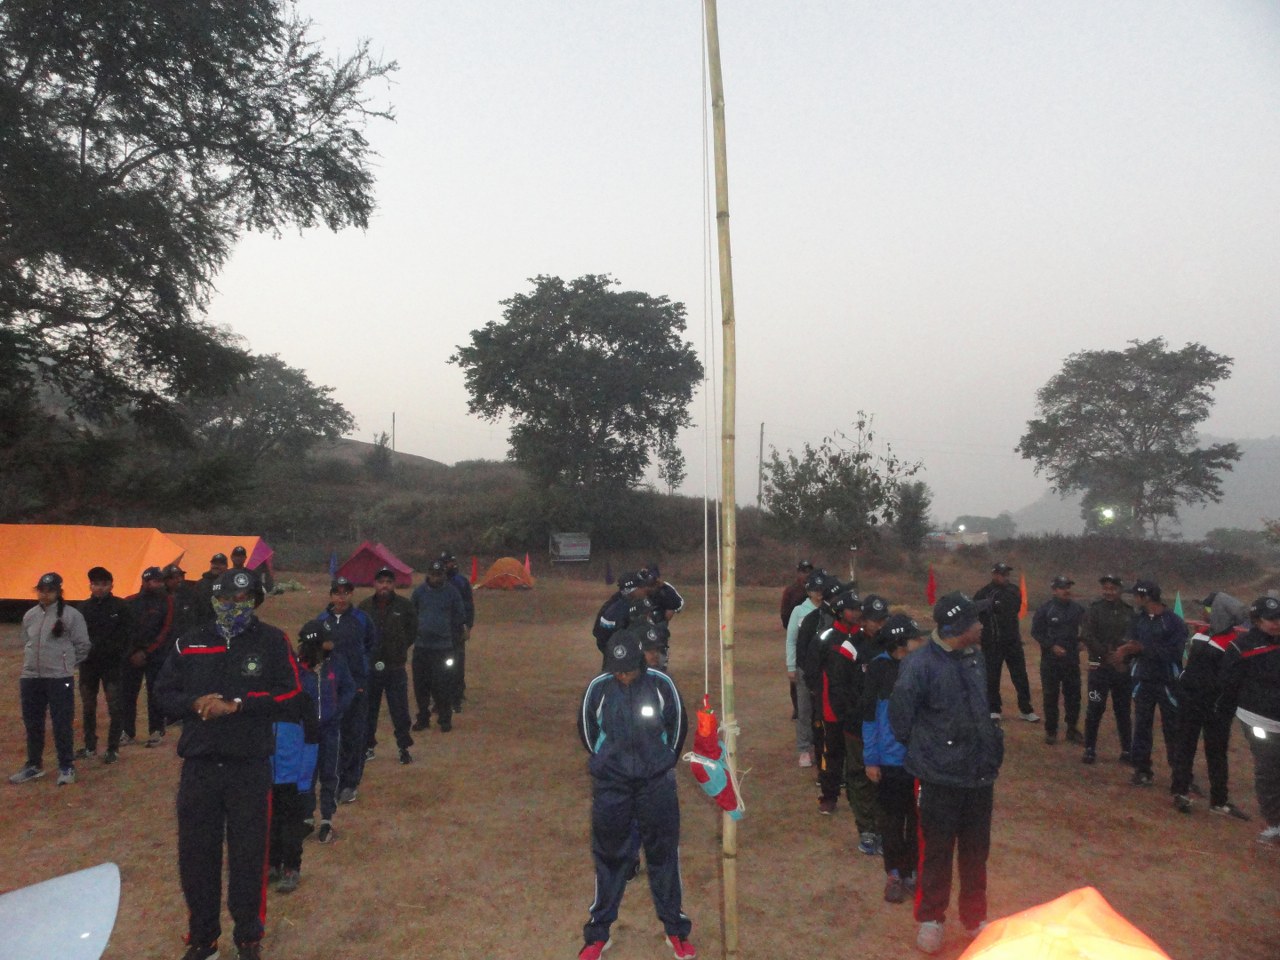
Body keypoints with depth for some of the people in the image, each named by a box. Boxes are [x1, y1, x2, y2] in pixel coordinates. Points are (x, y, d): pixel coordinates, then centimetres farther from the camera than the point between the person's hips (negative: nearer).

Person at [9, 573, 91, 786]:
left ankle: (66, 767, 11)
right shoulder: (29, 616, 9)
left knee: (62, 724, -1)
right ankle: (33, 765, 29)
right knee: (32, 724, 14)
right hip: (31, 678, 6)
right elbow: (26, 644, 21)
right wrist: (31, 666, 17)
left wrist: (65, 662, 3)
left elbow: (82, 646, -3)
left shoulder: (71, 615, -8)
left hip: (60, 679, -5)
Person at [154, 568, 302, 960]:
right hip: (199, 765, 2)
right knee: (196, 854, 11)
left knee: (248, 854, 7)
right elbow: (164, 691, 10)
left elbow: (289, 692, -7)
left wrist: (236, 704, -16)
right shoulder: (190, 643, 6)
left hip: (251, 767, -2)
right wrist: (194, 703, -11)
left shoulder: (271, 641, -2)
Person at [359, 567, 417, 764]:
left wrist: (399, 649, 4)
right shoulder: (365, 606, 1)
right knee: (368, 710, 12)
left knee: (400, 710, 4)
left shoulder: (405, 605, -2)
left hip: (396, 668, -2)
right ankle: (368, 746, 25)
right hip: (370, 668, 2)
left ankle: (404, 747, 16)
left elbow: (413, 631, 8)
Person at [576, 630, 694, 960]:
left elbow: (678, 726, 4)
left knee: (664, 854, 11)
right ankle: (598, 933, 27)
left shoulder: (661, 685, -12)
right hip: (610, 786, 0)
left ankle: (675, 929, 28)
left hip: (657, 784, 0)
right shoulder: (598, 688, -12)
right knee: (609, 856, 11)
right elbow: (586, 730, 5)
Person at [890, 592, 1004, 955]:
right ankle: (930, 920, 28)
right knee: (936, 853, 9)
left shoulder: (976, 661, 2)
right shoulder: (920, 665, -21)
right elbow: (900, 715, -12)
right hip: (939, 779, -6)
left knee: (976, 853, 18)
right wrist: (921, 750, 1)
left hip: (980, 776, 6)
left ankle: (975, 918, 37)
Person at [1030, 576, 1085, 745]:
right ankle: (1051, 731, 14)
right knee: (1050, 696, 4)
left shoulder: (1077, 609, 2)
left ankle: (1072, 729, 21)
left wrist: (1080, 642, -2)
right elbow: (1036, 632, -6)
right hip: (1050, 659, -3)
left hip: (1072, 659, 3)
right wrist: (1052, 646, -14)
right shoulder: (1045, 609, -8)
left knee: (1073, 695, 8)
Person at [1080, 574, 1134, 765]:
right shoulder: (1094, 610, -3)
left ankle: (1127, 751, 21)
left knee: (1123, 710, 11)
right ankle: (1090, 749, 11)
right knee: (1095, 709, 1)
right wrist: (1108, 655, -16)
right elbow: (1087, 637, -11)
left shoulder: (1128, 611, 5)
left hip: (1123, 669, 3)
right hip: (1099, 668, -3)